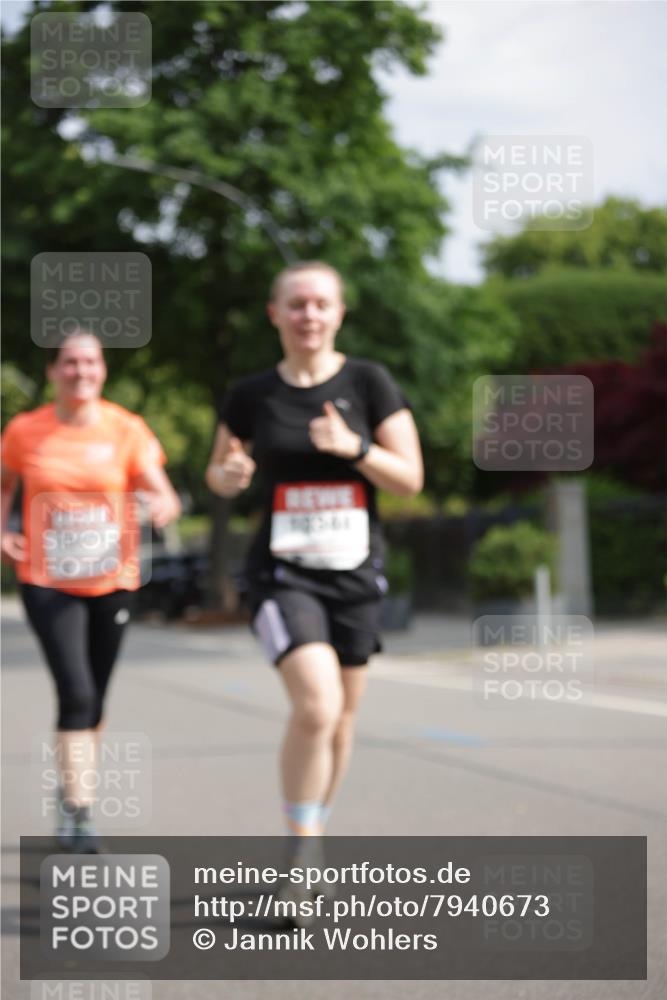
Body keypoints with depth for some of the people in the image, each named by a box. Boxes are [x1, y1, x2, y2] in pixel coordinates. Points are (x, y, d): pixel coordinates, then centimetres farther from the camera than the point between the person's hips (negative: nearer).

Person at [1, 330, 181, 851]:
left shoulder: (127, 430, -3)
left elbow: (164, 495, -5)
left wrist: (163, 506, -29)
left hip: (112, 581, 2)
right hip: (47, 582, -2)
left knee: (94, 700, 12)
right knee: (76, 692, -17)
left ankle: (74, 791, 35)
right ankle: (78, 809, -11)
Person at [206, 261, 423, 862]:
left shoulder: (369, 383, -2)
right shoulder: (251, 396, 1)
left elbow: (410, 480, -3)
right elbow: (219, 475, 15)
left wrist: (355, 447, -20)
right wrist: (228, 475, -9)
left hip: (356, 575, 2)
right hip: (284, 575, -2)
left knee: (342, 719, 12)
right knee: (316, 706, -22)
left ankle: (314, 832, 34)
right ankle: (302, 854, -10)